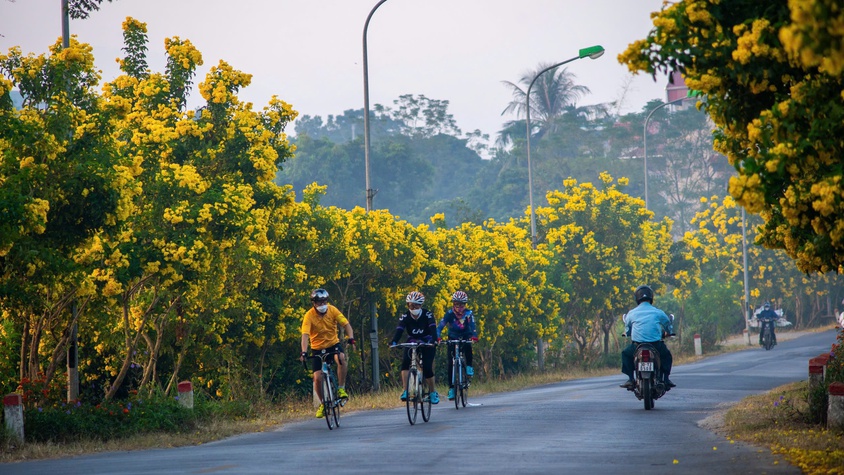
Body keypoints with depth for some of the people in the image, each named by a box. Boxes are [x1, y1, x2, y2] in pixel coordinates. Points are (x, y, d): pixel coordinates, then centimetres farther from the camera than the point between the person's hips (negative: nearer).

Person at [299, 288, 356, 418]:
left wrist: (351, 338, -33)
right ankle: (322, 403, 15)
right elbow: (305, 334, -27)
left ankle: (341, 389, -19)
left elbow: (346, 324, -14)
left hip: (333, 344, 1)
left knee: (341, 358, -34)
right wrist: (304, 352, -40)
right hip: (317, 348, 0)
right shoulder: (309, 315, -18)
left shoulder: (332, 310, -11)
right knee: (317, 378, -10)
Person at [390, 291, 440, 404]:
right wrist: (393, 342, -43)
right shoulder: (405, 316, -12)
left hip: (427, 344, -2)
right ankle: (406, 391, -25)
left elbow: (433, 329, -29)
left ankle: (433, 392, 8)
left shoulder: (427, 314, -17)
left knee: (427, 368, -16)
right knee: (405, 363, -24)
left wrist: (433, 341, -49)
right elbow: (399, 330, -24)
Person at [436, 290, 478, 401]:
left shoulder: (469, 313, -19)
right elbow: (441, 325, -29)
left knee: (468, 347, -36)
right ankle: (451, 388, -5)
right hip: (453, 338, 1)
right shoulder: (449, 313, -19)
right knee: (451, 363, -10)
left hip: (465, 337, -1)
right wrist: (437, 337, -48)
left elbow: (472, 325, -33)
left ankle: (469, 366, -12)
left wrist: (474, 336, -53)